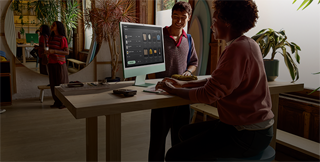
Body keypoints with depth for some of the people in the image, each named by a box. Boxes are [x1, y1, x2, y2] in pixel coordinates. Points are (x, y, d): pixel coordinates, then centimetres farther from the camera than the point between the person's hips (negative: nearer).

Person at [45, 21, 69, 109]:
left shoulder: (62, 38, -10)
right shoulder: (51, 38, 11)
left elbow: (67, 52, -15)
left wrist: (54, 51, -23)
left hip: (60, 63, -7)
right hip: (51, 63, 7)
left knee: (62, 83, 0)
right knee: (53, 83, 8)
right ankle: (57, 102, 17)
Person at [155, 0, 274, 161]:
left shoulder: (237, 49, -22)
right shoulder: (246, 44, 9)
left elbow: (208, 95, -22)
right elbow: (216, 81, 15)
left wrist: (172, 89, -8)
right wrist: (183, 84, 11)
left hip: (246, 136, -10)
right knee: (186, 132, 20)